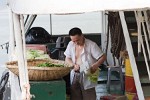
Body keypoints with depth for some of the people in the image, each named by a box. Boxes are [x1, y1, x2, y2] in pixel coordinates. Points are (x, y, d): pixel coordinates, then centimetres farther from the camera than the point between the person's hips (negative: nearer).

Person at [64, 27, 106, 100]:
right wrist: (73, 65, -10)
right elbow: (67, 58, 10)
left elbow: (103, 57, -12)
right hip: (74, 77, 5)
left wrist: (96, 65, -31)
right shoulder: (71, 45, 3)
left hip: (87, 77, -4)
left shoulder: (91, 45, -12)